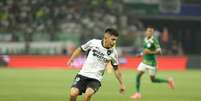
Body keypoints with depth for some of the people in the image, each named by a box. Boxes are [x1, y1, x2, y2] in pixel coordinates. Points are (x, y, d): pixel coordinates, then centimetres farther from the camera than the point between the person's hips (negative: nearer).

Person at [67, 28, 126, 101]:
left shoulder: (113, 52, -2)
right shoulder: (93, 43, -6)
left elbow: (116, 69, 12)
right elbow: (80, 49, 11)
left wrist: (121, 84, 15)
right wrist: (71, 59, 2)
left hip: (96, 79, 0)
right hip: (83, 74, 0)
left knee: (88, 93, -30)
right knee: (73, 93, -20)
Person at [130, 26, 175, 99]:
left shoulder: (154, 41, -16)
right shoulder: (145, 40, 6)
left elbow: (159, 52, -19)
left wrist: (150, 52, -28)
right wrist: (141, 54, 12)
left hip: (151, 62, -6)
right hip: (144, 61, 6)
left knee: (153, 80, 4)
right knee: (138, 76, -7)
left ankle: (168, 81, 26)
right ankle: (138, 93, 1)